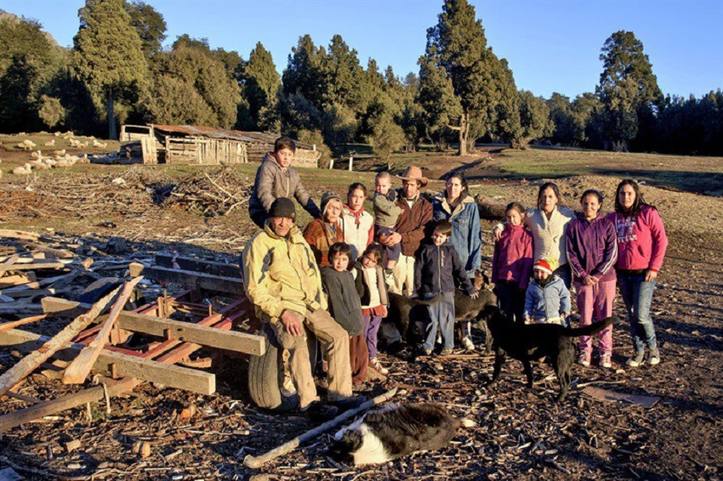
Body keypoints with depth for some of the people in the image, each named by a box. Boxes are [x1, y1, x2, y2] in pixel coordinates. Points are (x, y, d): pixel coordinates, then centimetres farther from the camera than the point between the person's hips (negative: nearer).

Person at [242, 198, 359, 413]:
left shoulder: (298, 239, 16)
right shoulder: (258, 244, -6)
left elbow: (313, 272, 24)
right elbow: (255, 289, -11)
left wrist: (320, 304, 10)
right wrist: (283, 312, -20)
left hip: (309, 304, 7)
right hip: (279, 307, -7)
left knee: (339, 335, -8)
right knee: (297, 344, -31)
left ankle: (339, 393, 0)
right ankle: (307, 400, -18)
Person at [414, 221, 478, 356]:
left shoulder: (450, 250, 5)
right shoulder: (426, 249, 1)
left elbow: (459, 270, 7)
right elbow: (418, 270, 2)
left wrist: (469, 288, 7)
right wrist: (418, 289, -1)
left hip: (447, 291, 1)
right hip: (429, 292, -1)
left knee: (447, 319, 6)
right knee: (431, 319, 3)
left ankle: (448, 345, 19)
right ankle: (428, 346, 14)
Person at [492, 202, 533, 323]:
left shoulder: (526, 235, -5)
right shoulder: (502, 234, 6)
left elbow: (528, 261, -7)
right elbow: (495, 258, 10)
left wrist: (523, 283, -10)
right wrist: (495, 279, 7)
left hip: (519, 281, -3)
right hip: (503, 281, 3)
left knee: (519, 313, 9)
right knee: (506, 312, 10)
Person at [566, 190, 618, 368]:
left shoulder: (607, 224, 0)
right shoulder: (573, 225, 1)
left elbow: (612, 253, -4)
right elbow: (570, 253, -1)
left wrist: (598, 274, -11)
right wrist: (583, 275, -9)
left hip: (605, 277, 0)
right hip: (583, 278, 0)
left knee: (604, 316, 6)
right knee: (585, 316, 5)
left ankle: (605, 352, 17)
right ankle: (585, 350, 18)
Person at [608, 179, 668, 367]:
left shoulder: (648, 213, -7)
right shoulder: (613, 217, 6)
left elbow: (661, 240, -7)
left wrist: (654, 268, -10)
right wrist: (612, 268, 4)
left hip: (644, 273, -4)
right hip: (622, 274, 4)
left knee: (641, 315, -7)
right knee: (631, 314, 10)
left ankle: (653, 348, 18)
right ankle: (639, 351, 23)